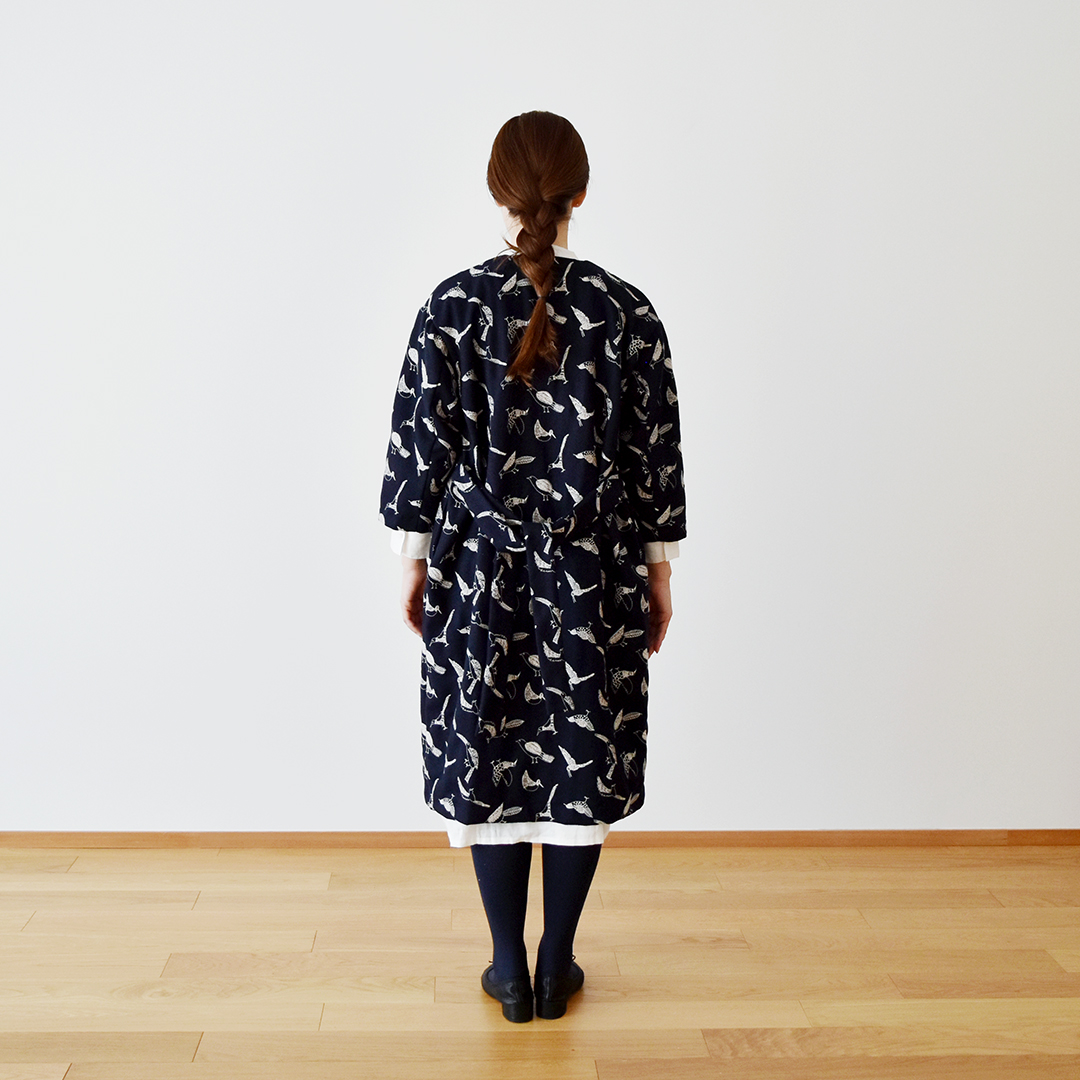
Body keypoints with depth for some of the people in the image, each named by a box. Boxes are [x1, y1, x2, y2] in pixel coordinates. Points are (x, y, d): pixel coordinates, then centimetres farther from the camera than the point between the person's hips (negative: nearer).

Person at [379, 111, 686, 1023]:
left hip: (480, 569, 0)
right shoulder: (628, 312, -5)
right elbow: (657, 453, -1)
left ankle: (511, 972, 20)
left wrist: (415, 562, 7)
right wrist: (659, 573, 9)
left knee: (490, 755, 11)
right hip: (593, 573, 0)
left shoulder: (453, 307, -7)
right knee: (582, 757, 11)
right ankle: (557, 968, 22)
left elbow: (419, 444, -4)